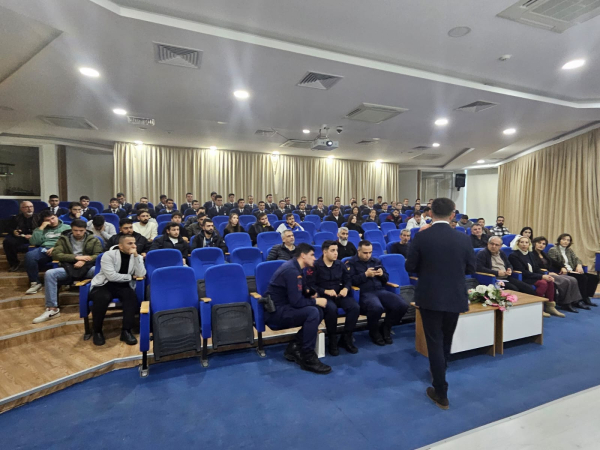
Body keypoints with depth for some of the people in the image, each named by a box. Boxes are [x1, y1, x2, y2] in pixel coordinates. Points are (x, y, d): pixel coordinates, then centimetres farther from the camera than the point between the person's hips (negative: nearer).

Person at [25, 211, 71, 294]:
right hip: (43, 250, 3)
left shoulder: (66, 227, 19)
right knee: (29, 255, -31)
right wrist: (41, 228, 6)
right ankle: (35, 282, -19)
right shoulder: (41, 229, 26)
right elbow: (33, 242, 10)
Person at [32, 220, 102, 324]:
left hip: (87, 267, -2)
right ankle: (52, 309, -21)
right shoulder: (63, 239, 12)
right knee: (49, 274, -26)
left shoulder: (93, 240, 10)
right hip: (69, 268, 2)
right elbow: (55, 254, 0)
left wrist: (84, 261, -16)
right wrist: (76, 257, -11)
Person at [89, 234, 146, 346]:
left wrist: (136, 255, -21)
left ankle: (126, 331, -18)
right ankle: (97, 331, -12)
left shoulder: (137, 257, 1)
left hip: (123, 286, 3)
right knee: (103, 298, -35)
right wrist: (131, 277, -12)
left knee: (132, 297, -30)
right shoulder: (109, 255, -11)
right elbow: (112, 276, -22)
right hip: (104, 285, -2)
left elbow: (141, 274, -16)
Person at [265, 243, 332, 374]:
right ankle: (308, 358, -15)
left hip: (283, 308, 10)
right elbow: (297, 302, -25)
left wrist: (310, 293, -1)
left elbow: (300, 293, 19)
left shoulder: (294, 267, 9)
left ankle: (294, 347, 2)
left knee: (320, 310, -3)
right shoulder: (292, 271, -22)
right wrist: (316, 301, -11)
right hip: (275, 312, -10)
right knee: (313, 312, -28)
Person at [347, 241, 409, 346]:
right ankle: (374, 332, -4)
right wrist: (365, 275, -13)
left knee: (402, 305, -19)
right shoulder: (351, 263, 6)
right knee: (376, 307, -39)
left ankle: (385, 328, 5)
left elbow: (386, 279, 24)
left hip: (380, 291, 6)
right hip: (364, 293, -6)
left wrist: (382, 274, 1)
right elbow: (351, 281, -8)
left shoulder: (376, 261, 23)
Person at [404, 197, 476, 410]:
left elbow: (410, 267, -8)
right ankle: (439, 371, 47)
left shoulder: (421, 237, -13)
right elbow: (471, 269, 3)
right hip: (455, 297, 3)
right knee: (446, 340, 23)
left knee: (434, 342, 7)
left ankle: (441, 394, 14)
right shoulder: (463, 239, -6)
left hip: (429, 297, -3)